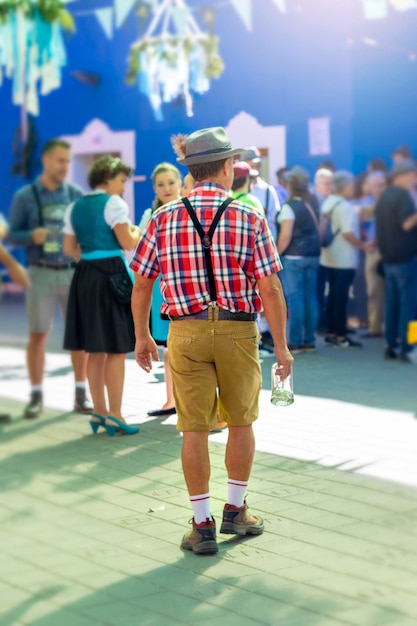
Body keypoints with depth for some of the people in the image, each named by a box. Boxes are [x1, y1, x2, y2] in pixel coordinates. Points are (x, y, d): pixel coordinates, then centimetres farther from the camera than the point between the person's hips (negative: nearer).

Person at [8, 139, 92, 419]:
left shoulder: (77, 194, 6)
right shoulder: (25, 197, 1)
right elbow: (12, 235, 0)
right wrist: (32, 236, -19)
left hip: (75, 272, 2)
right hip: (42, 274, -2)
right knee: (38, 334, 2)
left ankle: (81, 393, 13)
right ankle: (36, 395, 11)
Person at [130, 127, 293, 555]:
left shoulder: (165, 218, 0)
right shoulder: (250, 219, -5)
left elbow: (141, 283, 2)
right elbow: (269, 289, -9)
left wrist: (142, 336, 13)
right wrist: (281, 345, -2)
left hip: (186, 331, 1)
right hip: (238, 331, -1)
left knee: (194, 429, 6)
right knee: (241, 422, 17)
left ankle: (203, 526, 10)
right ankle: (235, 511, 28)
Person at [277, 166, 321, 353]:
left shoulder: (289, 206, -11)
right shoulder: (314, 204, 9)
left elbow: (286, 235, -15)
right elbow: (319, 230, 15)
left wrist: (277, 254, -7)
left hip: (293, 257, -6)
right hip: (313, 256, 6)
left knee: (294, 298, -3)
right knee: (310, 297, 9)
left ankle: (295, 342, -2)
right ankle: (309, 340, 13)